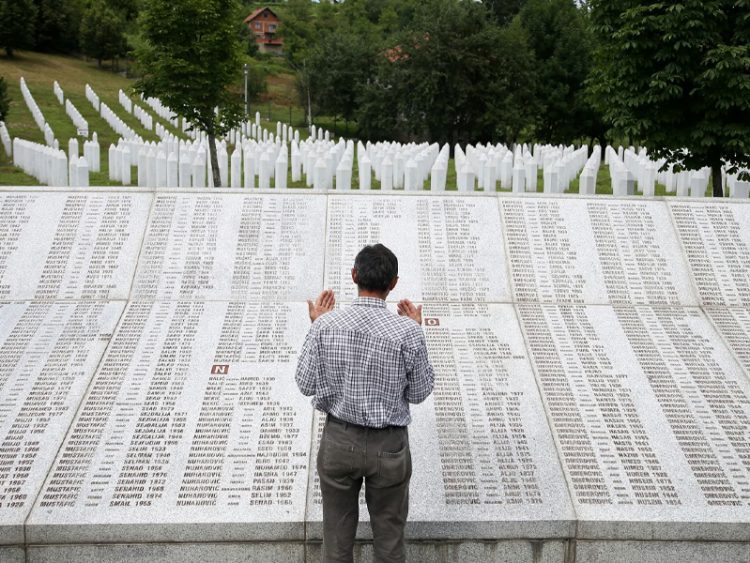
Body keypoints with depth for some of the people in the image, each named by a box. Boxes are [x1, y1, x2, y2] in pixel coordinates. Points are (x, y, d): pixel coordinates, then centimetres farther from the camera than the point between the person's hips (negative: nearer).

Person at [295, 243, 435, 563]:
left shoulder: (326, 325, -14)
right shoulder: (408, 332, -18)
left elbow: (306, 384, -3)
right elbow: (419, 393, -5)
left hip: (338, 441, 1)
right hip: (388, 446, -1)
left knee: (337, 534, 18)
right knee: (389, 536, 17)